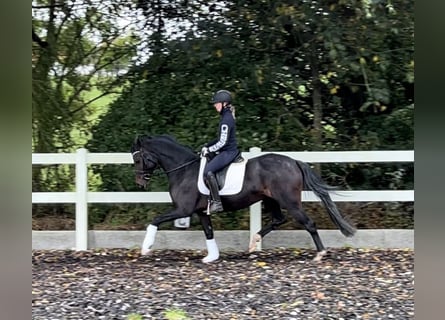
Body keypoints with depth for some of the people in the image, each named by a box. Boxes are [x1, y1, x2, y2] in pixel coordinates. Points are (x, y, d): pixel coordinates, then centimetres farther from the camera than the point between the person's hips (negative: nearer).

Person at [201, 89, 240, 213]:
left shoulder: (226, 120, -18)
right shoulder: (226, 116, 14)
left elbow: (222, 142, -21)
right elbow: (221, 138, 21)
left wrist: (208, 150, -11)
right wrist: (207, 146, 13)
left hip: (228, 152, -11)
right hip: (227, 151, 11)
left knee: (208, 171, -24)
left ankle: (216, 203, -24)